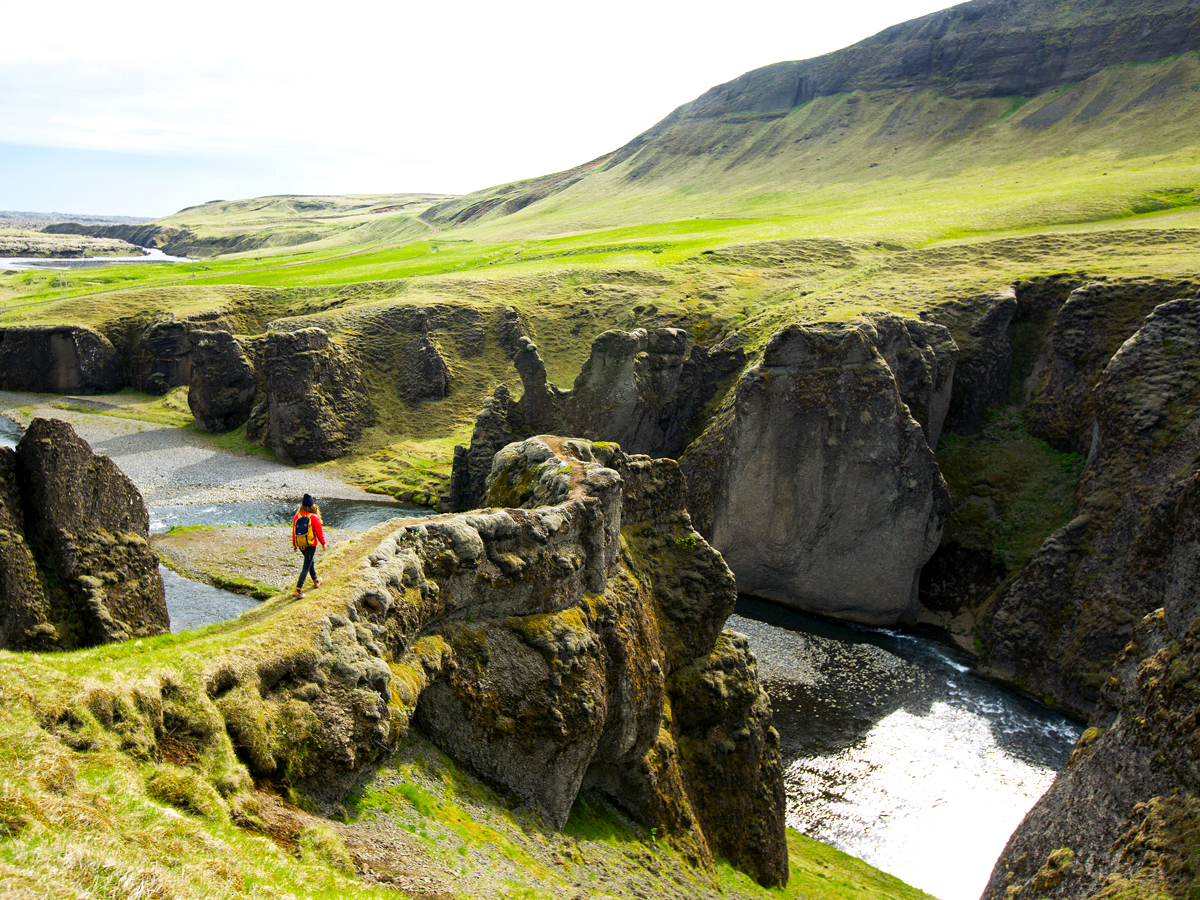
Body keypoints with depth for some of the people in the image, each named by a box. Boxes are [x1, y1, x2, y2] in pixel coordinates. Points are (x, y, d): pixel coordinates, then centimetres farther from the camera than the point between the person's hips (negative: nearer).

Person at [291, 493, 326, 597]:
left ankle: (316, 581, 45)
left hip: (300, 545, 6)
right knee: (306, 566, -1)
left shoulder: (296, 516, -3)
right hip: (310, 545, -6)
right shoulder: (314, 517, -18)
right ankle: (298, 590, -8)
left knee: (311, 560, 27)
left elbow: (294, 531, 5)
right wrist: (323, 543, 4)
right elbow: (319, 532, -11)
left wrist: (294, 544, 16)